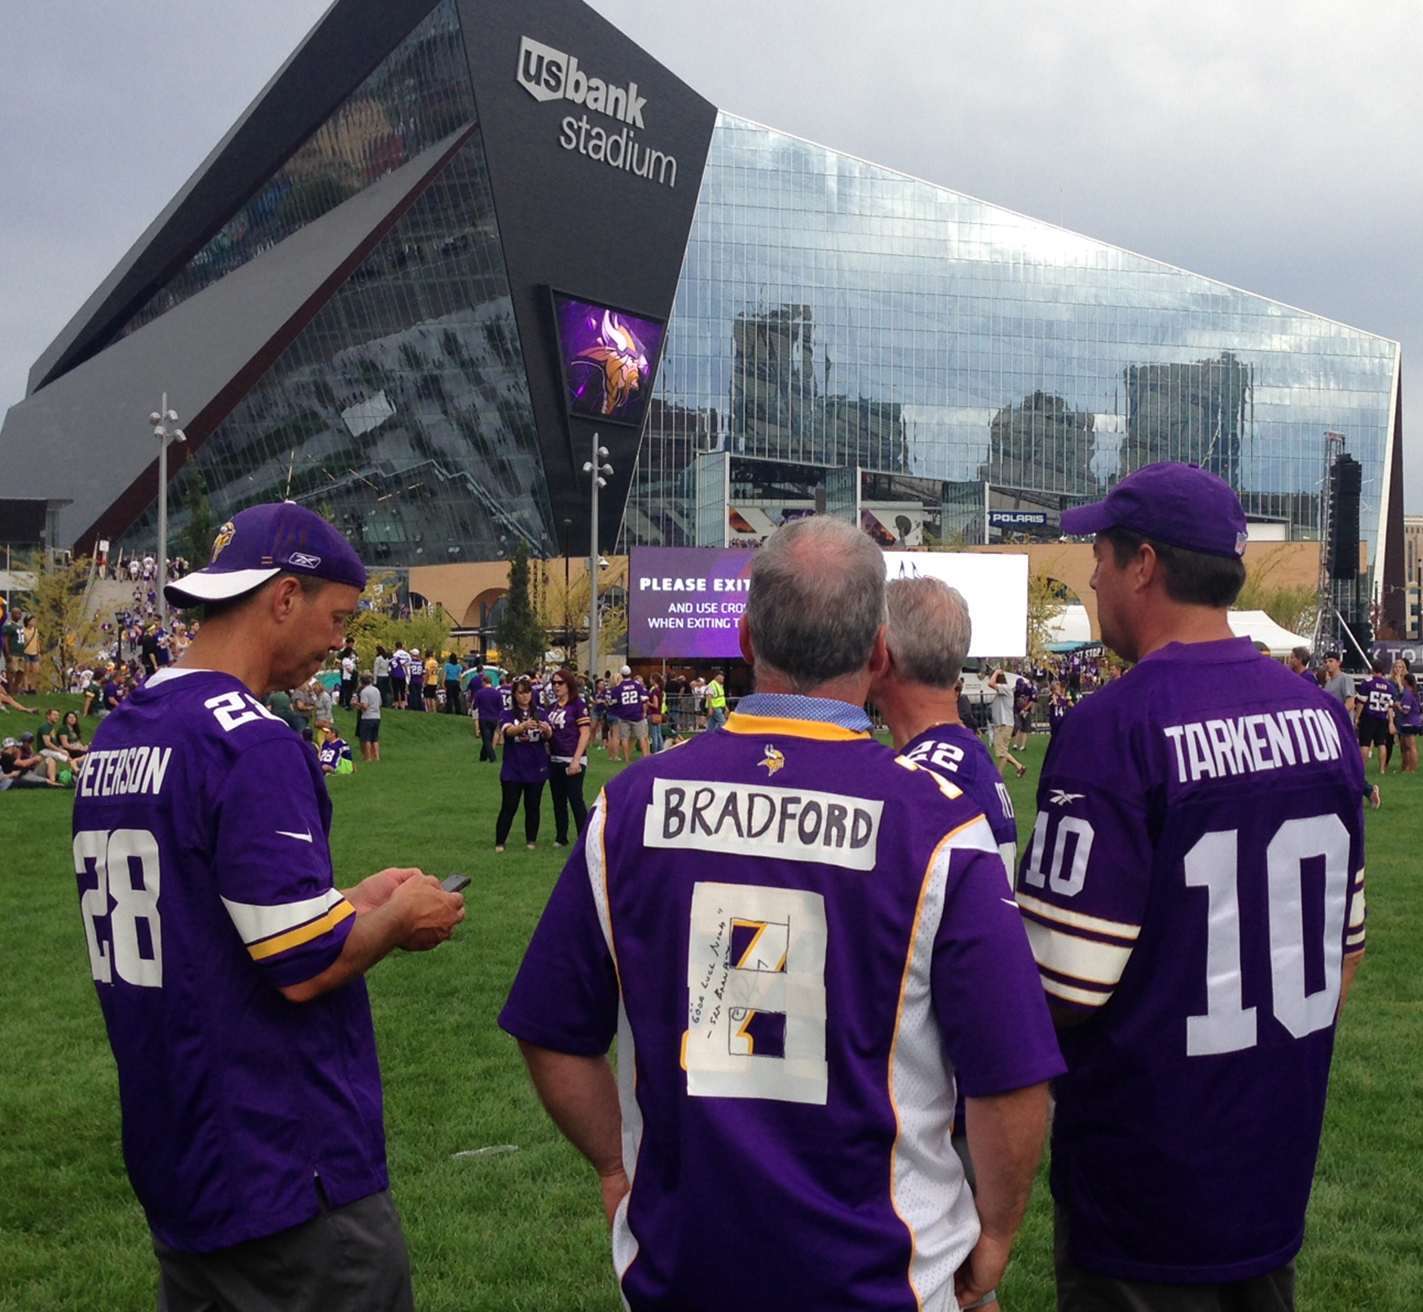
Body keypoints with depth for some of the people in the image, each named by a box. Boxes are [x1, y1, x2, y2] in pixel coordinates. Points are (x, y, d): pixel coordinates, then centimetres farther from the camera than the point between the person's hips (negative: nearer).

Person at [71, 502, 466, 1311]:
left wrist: (349, 901, 12)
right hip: (287, 1174, -9)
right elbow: (306, 968, -21)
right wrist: (401, 919, -3)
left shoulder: (115, 738, 8)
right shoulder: (255, 746, -20)